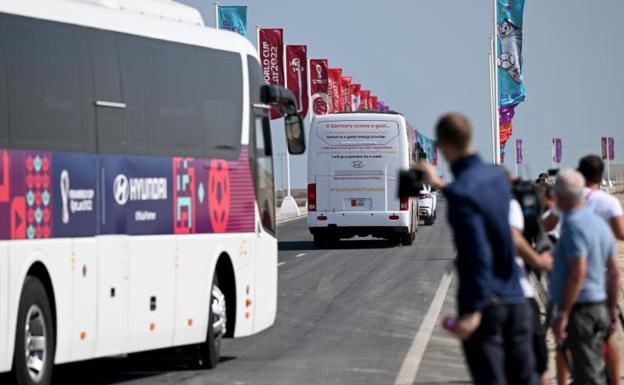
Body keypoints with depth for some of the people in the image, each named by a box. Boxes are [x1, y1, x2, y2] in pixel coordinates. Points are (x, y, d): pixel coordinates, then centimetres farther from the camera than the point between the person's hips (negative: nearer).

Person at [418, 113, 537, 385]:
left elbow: (479, 254, -24)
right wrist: (441, 186, 40)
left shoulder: (460, 192, -18)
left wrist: (474, 310, -22)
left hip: (485, 302, -7)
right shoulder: (496, 176, 5)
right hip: (515, 300, 7)